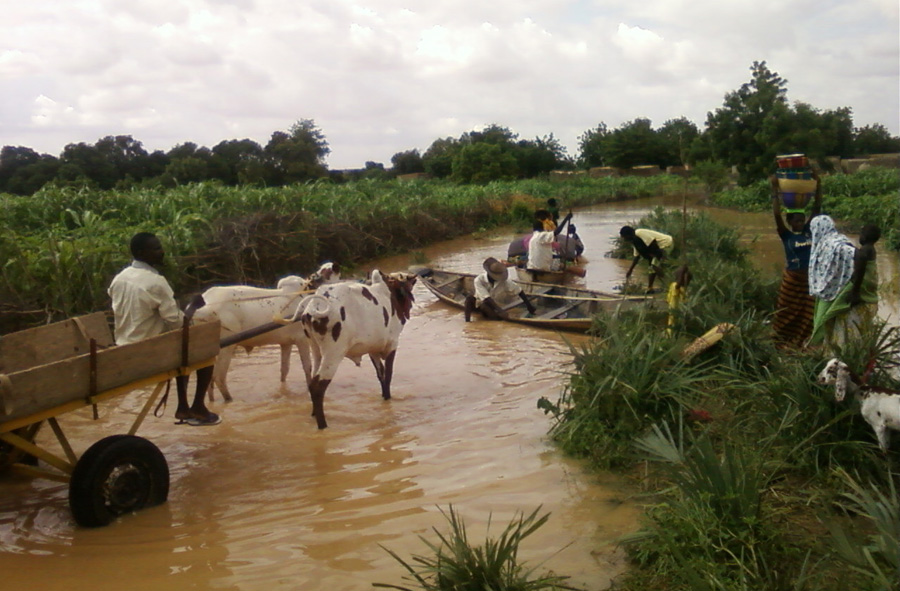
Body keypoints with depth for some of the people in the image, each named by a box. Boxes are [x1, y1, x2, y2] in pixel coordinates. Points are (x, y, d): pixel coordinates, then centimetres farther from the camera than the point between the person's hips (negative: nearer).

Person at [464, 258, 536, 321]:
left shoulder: (503, 281, -17)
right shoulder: (479, 280, -24)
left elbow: (518, 290, -9)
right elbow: (486, 298, -32)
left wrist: (528, 304, -6)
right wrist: (499, 310, -41)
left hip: (495, 306, 1)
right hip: (481, 303, -1)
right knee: (469, 299, -33)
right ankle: (467, 323, -34)